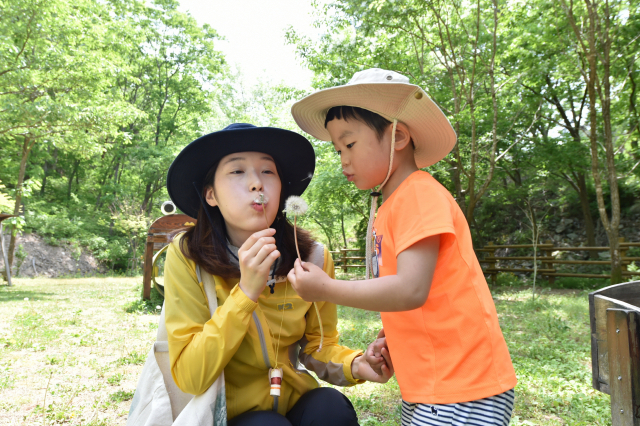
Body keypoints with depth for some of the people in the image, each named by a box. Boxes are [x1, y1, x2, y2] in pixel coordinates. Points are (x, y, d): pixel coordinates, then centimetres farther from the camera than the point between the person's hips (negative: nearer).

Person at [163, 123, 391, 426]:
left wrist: (355, 365, -18)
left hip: (292, 399, 3)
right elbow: (190, 378, -19)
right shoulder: (187, 257, -16)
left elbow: (317, 346, 4)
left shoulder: (312, 258, -10)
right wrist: (246, 292, -30)